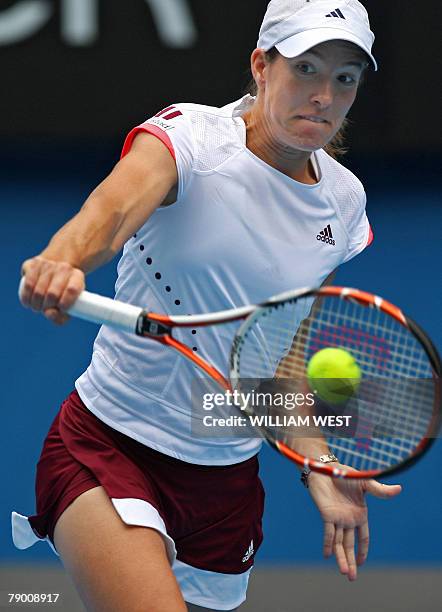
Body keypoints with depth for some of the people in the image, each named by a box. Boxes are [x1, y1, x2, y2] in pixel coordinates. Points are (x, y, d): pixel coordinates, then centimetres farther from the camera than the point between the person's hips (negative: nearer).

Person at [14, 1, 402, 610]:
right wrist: (62, 261, -56)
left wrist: (317, 467, 5)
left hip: (228, 474, 6)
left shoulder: (343, 199, 5)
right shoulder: (191, 136, -12)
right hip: (111, 443, -6)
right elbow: (113, 206, -34)